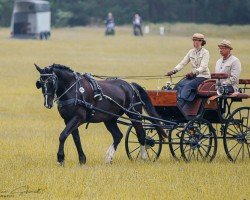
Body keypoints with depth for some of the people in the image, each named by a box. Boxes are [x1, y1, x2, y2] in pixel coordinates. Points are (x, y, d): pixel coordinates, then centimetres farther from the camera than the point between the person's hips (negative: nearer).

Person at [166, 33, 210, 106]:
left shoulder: (205, 52, -6)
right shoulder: (191, 52, 11)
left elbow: (203, 67, -17)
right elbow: (182, 63, 7)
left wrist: (194, 72, -34)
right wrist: (174, 71, -10)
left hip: (203, 76, -6)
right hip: (193, 76, 6)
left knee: (188, 85, -30)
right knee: (179, 85, -20)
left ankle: (180, 104, -40)